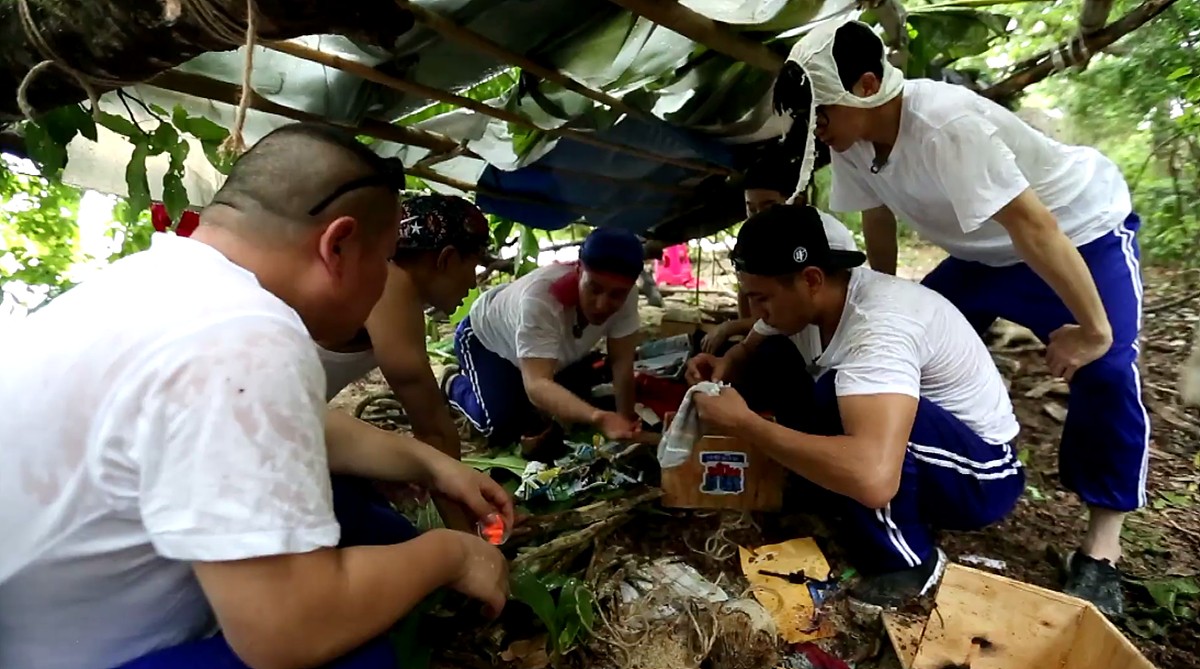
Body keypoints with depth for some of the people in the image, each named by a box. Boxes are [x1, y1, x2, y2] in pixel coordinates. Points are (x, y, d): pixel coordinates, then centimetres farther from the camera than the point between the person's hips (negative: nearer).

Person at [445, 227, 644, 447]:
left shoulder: (625, 295, -30)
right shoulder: (540, 297, -45)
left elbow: (622, 362, -21)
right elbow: (537, 385, -54)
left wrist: (626, 419, -30)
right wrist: (598, 418, -69)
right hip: (485, 337, -5)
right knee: (504, 426, -18)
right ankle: (454, 384, 11)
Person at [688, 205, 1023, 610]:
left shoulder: (879, 325, -34)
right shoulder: (801, 299, -9)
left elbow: (874, 478, -48)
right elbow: (748, 352, 12)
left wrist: (744, 423, -38)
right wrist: (723, 368, -14)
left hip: (981, 474, -7)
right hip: (900, 462, 8)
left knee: (835, 398, -33)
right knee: (771, 371, -6)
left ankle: (908, 561, -10)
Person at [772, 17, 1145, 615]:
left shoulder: (945, 126, -38)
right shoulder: (853, 144, -14)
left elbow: (1034, 227, -37)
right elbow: (878, 222, 1)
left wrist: (1093, 330, -32)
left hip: (1083, 229, -7)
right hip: (989, 252, 7)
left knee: (1104, 369, -21)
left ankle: (1101, 546, -6)